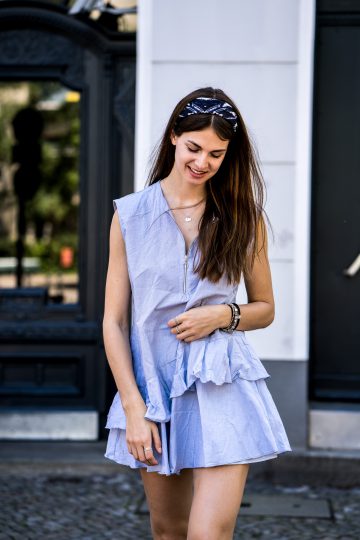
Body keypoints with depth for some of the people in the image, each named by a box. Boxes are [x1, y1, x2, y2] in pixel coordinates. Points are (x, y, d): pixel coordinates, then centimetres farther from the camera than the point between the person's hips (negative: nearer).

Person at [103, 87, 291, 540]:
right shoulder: (131, 214, 1)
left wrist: (224, 316, -10)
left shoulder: (244, 217, 3)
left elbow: (265, 308, 12)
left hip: (223, 389, -1)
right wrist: (133, 409, -7)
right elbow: (113, 321, 0)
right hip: (152, 385, 1)